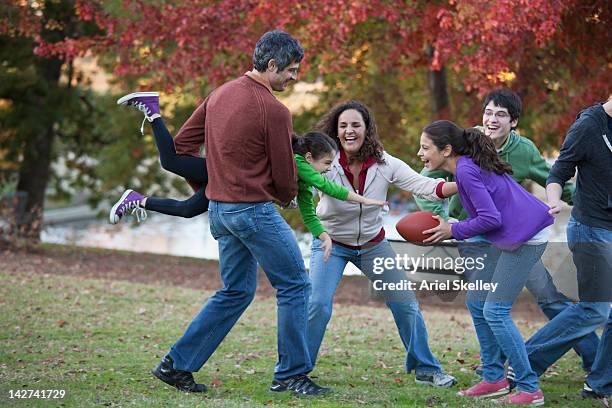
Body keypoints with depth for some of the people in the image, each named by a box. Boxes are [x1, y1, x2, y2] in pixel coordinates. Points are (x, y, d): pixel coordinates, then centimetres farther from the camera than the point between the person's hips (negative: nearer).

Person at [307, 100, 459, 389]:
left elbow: (423, 186, -26)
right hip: (331, 242, -3)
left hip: (372, 243, 3)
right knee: (318, 304, -21)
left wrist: (462, 185, -42)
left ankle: (425, 369, 21)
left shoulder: (384, 164, -18)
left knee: (406, 304, 3)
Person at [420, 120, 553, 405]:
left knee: (495, 311, -10)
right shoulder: (469, 166, 12)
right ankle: (494, 378, 18)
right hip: (506, 240, 10)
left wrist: (453, 231, -9)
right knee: (476, 302, 12)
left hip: (525, 240, -10)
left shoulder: (466, 171, -18)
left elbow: (490, 219, -22)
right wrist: (447, 228, 3)